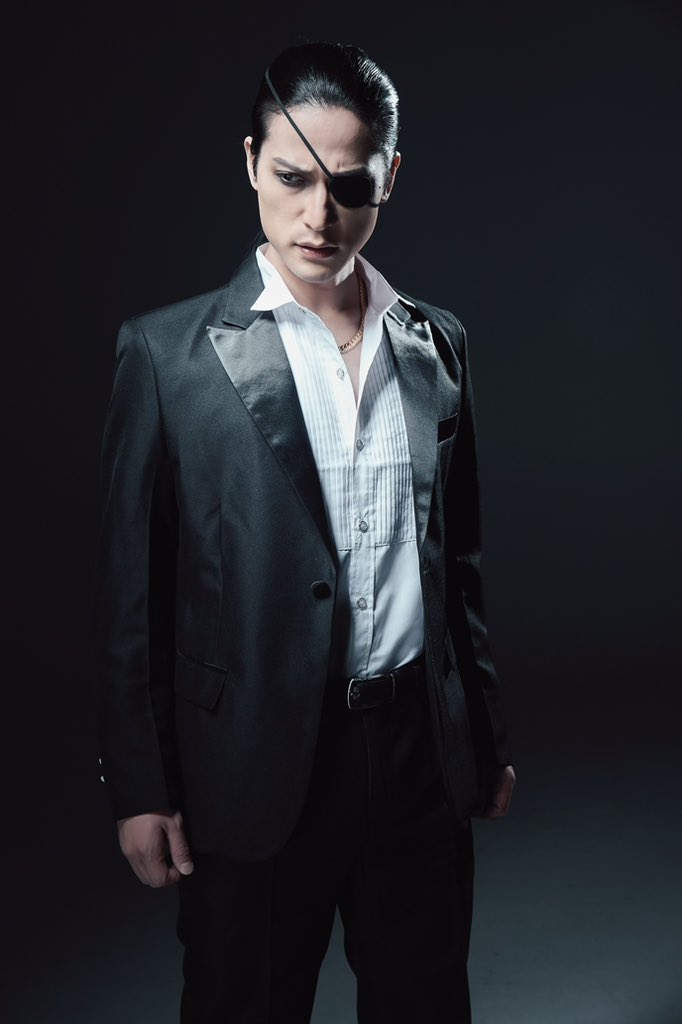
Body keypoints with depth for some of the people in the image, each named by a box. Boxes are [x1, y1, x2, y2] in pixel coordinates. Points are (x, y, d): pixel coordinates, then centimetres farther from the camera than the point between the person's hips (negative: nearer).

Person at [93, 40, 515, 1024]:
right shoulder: (169, 350, -6)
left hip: (421, 757, 4)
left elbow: (458, 561, 11)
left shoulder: (438, 343, 5)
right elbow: (130, 587, -4)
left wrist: (486, 737, 14)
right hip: (257, 767, -3)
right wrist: (140, 786, -4)